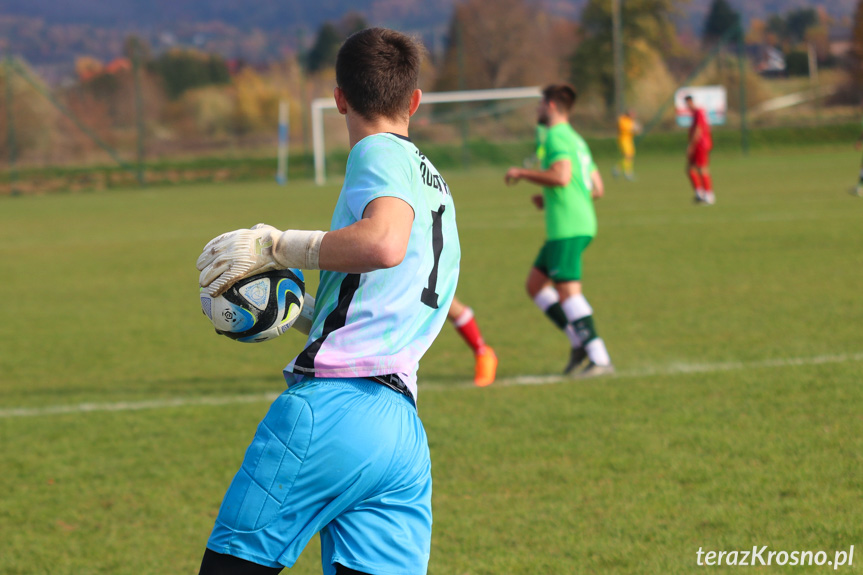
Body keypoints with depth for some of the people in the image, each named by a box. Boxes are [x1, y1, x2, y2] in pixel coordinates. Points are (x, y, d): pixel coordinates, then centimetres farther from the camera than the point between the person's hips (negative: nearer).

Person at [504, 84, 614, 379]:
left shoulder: (556, 136, -7)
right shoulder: (576, 139, 22)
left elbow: (561, 176, -23)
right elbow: (597, 188, 23)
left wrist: (522, 173, -10)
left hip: (568, 228, -10)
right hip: (582, 221, 10)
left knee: (568, 289, -14)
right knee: (535, 284, 14)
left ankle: (600, 358, -18)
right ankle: (579, 342, 7)